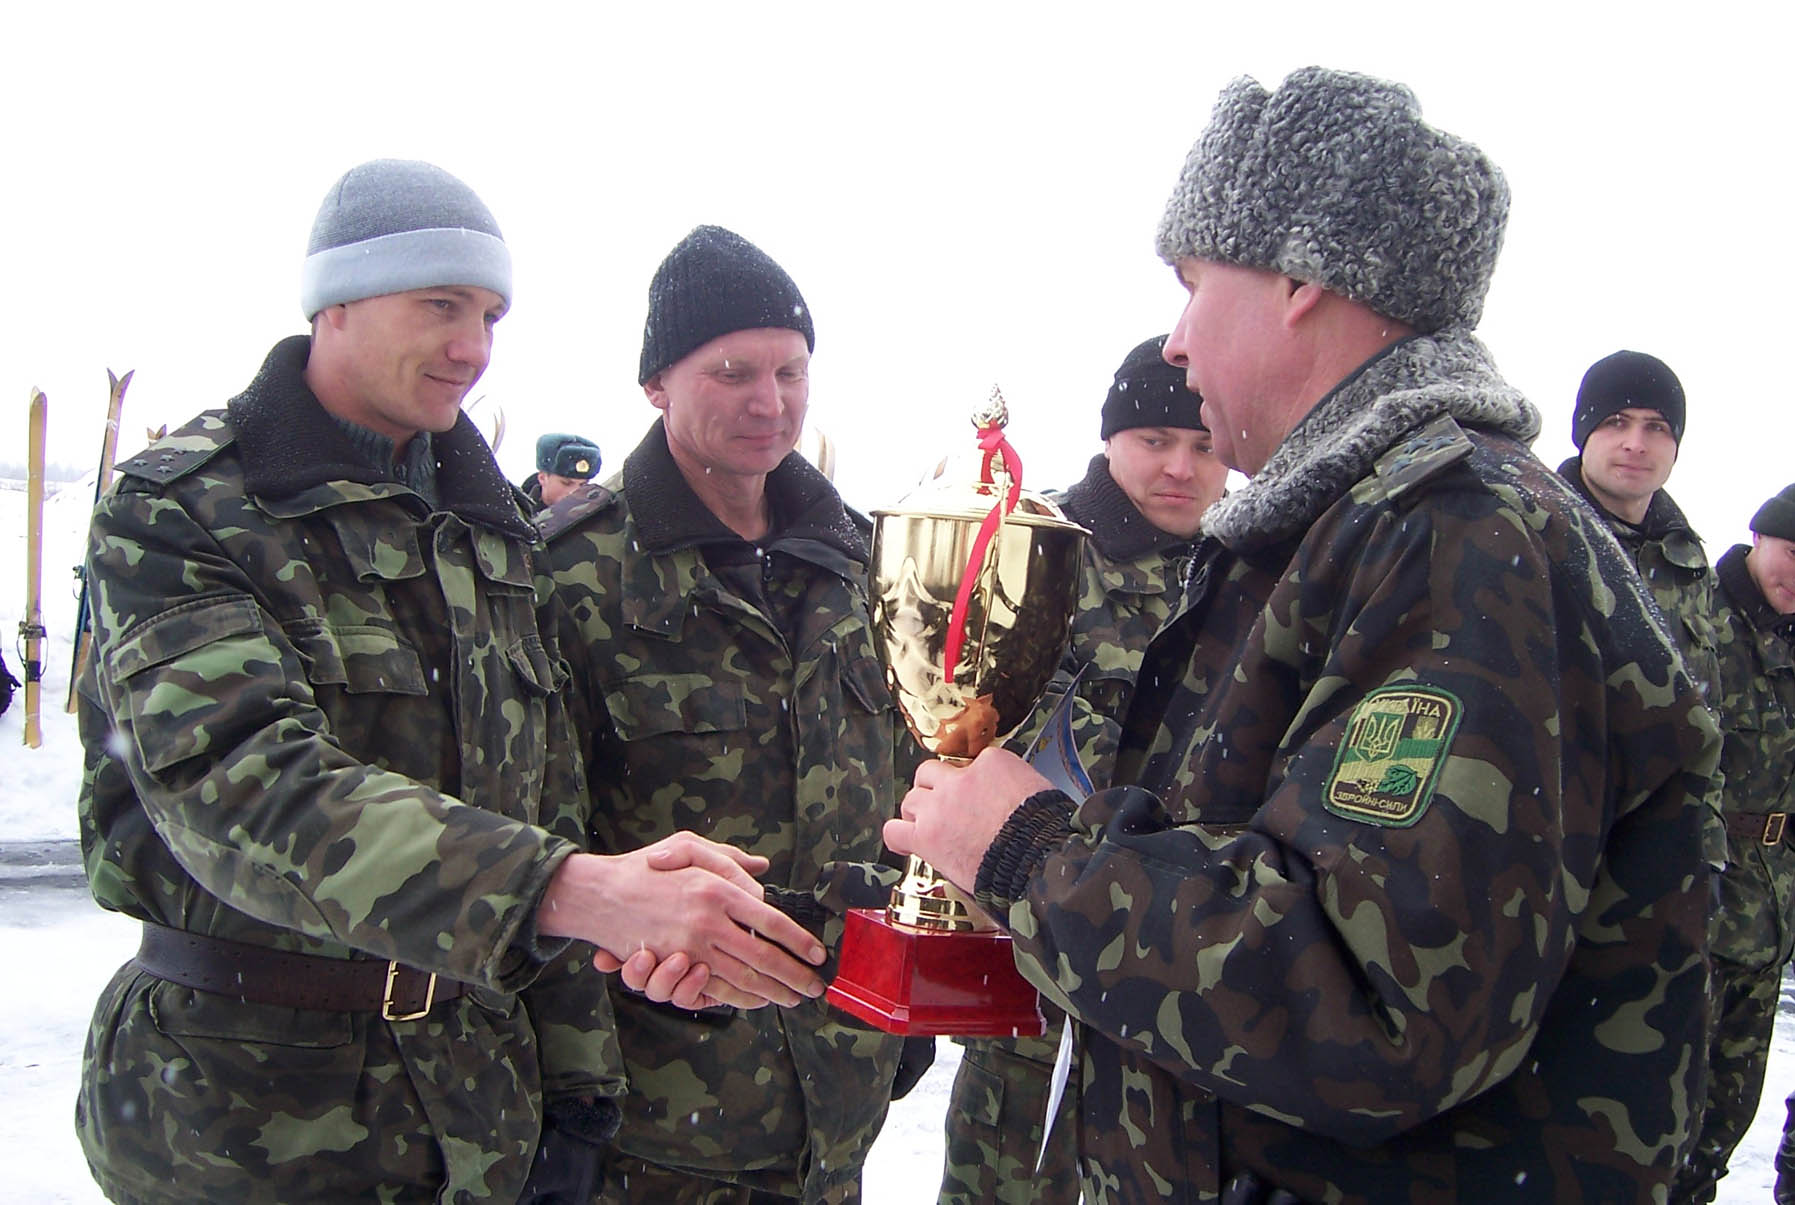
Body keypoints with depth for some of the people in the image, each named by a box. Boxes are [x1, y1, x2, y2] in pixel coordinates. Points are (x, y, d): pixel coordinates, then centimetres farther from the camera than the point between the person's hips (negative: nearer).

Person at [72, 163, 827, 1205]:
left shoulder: (491, 527, 8)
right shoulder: (178, 513, -11)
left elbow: (549, 811, 9)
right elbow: (241, 785, -28)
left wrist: (575, 1083, 4)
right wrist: (576, 889, -40)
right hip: (248, 1112, -5)